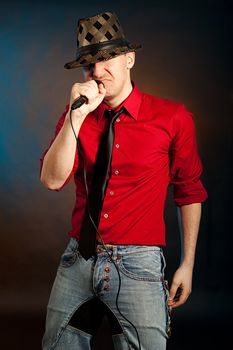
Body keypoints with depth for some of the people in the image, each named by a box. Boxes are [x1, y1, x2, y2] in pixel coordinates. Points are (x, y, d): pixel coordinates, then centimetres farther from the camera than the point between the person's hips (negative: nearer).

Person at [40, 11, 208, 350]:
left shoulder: (173, 118, -4)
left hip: (138, 264, -3)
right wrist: (77, 115, -17)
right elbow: (52, 180, -9)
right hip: (78, 259, 3)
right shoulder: (75, 118, 4)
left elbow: (189, 192, 4)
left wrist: (188, 264, 3)